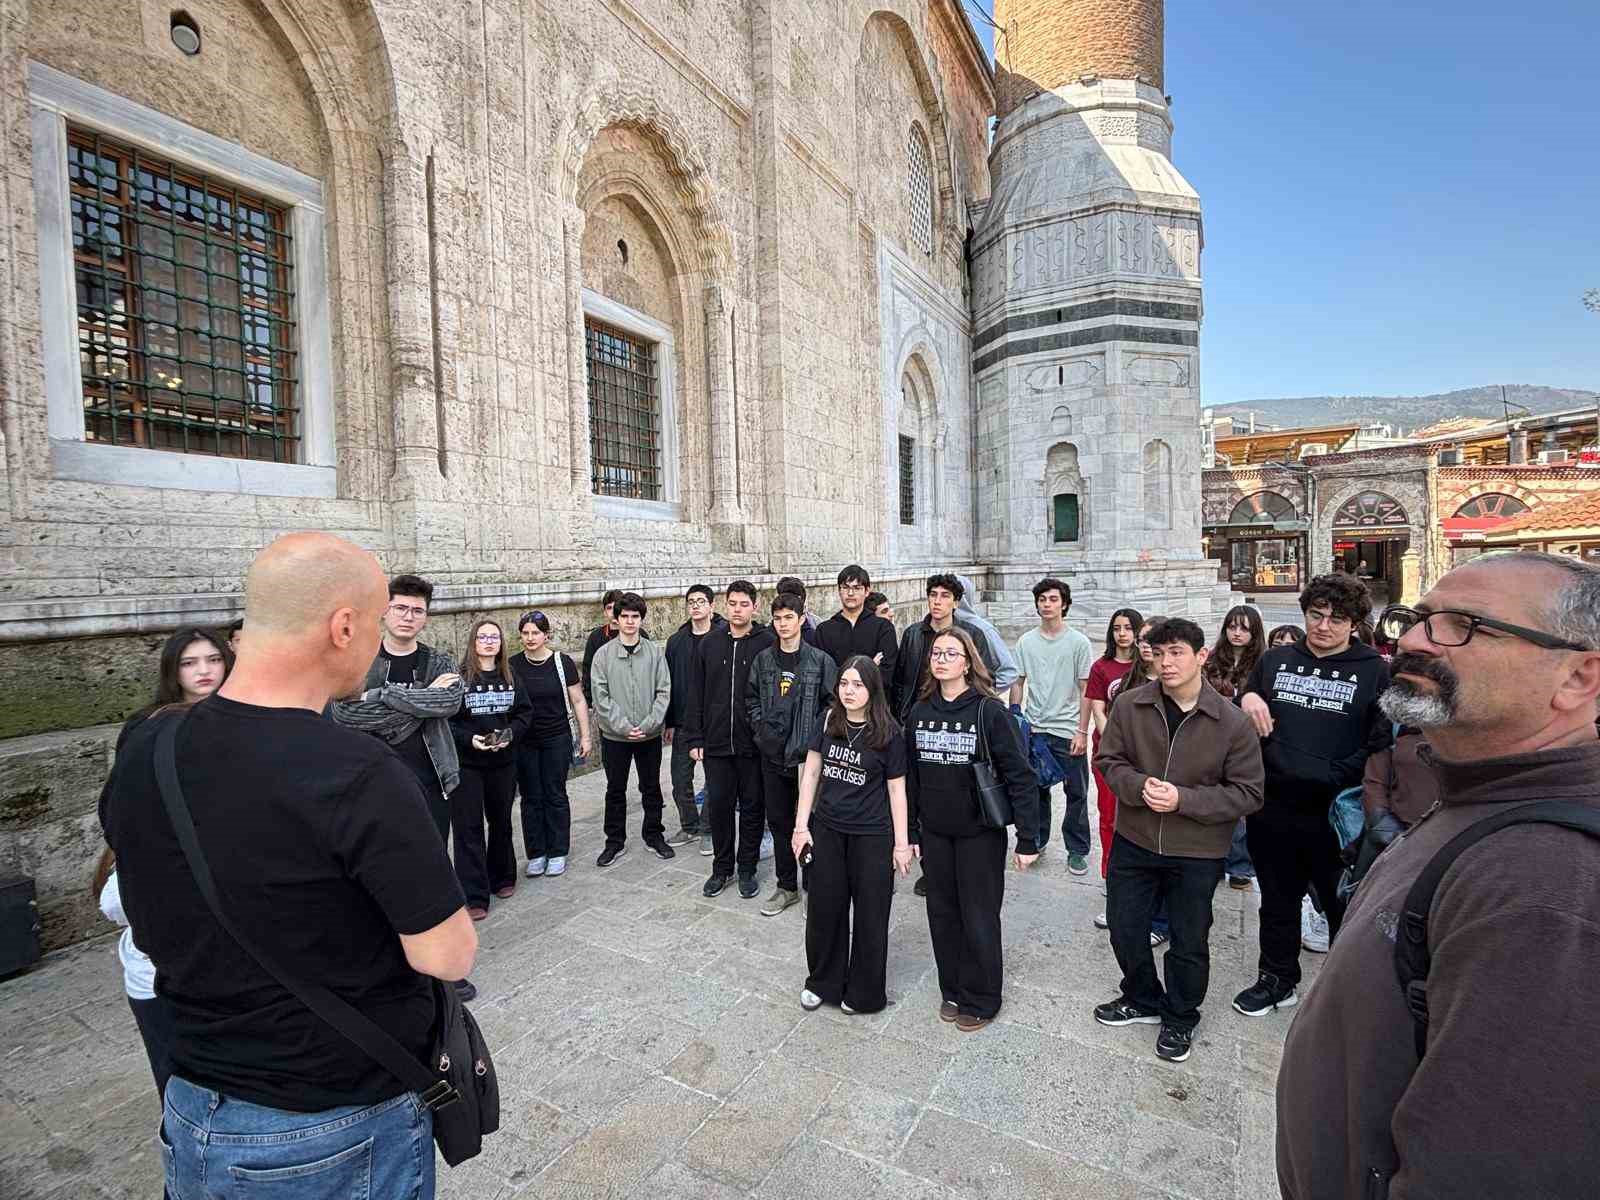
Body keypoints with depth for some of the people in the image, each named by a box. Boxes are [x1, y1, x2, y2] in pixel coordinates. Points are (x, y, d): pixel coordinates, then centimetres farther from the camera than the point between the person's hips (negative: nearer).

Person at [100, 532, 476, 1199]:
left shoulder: (141, 754, -10)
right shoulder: (359, 777, -31)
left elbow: (151, 932, 5)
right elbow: (448, 957, -24)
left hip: (193, 1122, 5)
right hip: (344, 1138, -5)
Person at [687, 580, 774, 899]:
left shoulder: (768, 643, -6)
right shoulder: (710, 643, 4)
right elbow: (696, 693, 6)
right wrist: (695, 738, 2)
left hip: (754, 744, -2)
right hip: (716, 743, 3)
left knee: (752, 808, 10)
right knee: (718, 806, 11)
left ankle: (747, 869, 27)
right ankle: (722, 867, 29)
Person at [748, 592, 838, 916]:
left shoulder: (820, 660, -6)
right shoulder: (763, 659, 4)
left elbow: (832, 703, -5)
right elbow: (751, 698, 13)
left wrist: (814, 737, -10)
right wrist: (760, 728, 2)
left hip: (807, 755, -4)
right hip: (773, 755, 4)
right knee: (779, 821, 13)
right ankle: (786, 886, 28)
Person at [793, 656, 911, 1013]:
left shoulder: (889, 733, -11)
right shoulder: (828, 722, -3)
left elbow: (896, 790, -5)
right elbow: (811, 772, 2)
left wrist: (901, 843, -5)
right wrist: (801, 825, 0)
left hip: (872, 836, -3)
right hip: (827, 829, 3)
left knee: (869, 913, 10)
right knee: (824, 908, 14)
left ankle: (864, 992, 31)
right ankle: (822, 981, 36)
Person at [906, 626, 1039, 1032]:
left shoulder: (989, 711, -14)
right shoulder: (919, 712, 0)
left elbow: (1020, 777, -12)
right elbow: (910, 777, 6)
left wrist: (1027, 839, -13)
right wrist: (910, 832, 7)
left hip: (980, 833, -4)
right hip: (934, 832, 4)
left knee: (979, 919, 8)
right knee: (943, 914, 14)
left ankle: (980, 1000, 29)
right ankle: (952, 990, 35)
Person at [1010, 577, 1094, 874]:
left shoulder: (1078, 642, -4)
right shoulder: (1026, 641, 4)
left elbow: (1086, 690, -4)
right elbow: (1017, 683, 9)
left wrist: (1082, 731, -8)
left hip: (1068, 730, -2)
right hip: (1033, 729, 2)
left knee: (1076, 793, 6)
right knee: (1036, 789, 14)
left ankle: (1077, 850, 22)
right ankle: (1036, 841, 31)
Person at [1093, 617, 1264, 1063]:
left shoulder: (1232, 722, -15)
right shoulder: (1131, 706, -10)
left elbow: (1247, 793, -11)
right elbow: (1110, 761, -1)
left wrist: (1182, 799, -23)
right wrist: (1139, 786, -21)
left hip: (1197, 852, -2)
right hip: (1134, 841, 2)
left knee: (1189, 942, 16)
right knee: (1124, 928, 17)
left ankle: (1180, 1018, 43)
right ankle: (1143, 999, 44)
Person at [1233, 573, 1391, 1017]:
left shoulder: (1374, 671, -4)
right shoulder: (1275, 660, 7)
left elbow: (1381, 742, -11)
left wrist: (1333, 777, -18)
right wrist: (1246, 701, -7)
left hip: (1333, 812, -3)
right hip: (1272, 807, 4)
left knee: (1343, 905, 13)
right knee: (1277, 901, 19)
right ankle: (1278, 979, 38)